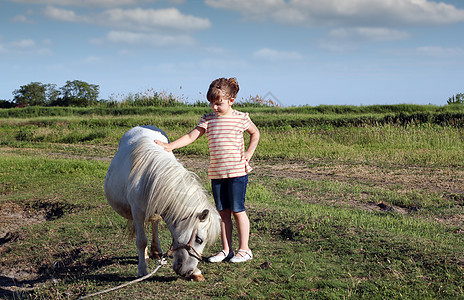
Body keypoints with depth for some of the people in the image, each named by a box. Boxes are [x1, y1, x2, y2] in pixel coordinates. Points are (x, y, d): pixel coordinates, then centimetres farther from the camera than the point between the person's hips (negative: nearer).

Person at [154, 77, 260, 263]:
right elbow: (191, 136, -5)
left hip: (237, 172, -4)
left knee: (237, 210, 0)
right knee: (223, 212, 8)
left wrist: (248, 153, 3)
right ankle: (226, 250, 17)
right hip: (216, 173, 4)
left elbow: (255, 133, 15)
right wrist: (170, 146, -18)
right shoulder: (208, 119, 5)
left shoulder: (241, 118, -2)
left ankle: (244, 249, 11)